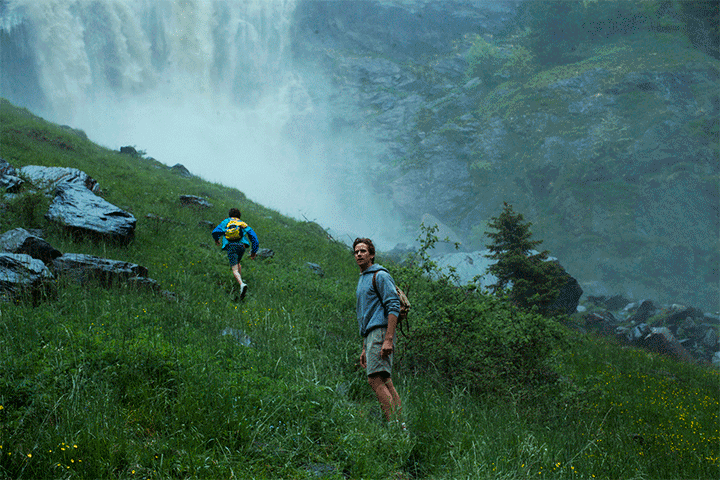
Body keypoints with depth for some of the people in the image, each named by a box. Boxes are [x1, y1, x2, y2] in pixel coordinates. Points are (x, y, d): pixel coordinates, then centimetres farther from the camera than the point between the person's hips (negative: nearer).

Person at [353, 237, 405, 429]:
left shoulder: (380, 276, -4)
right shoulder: (362, 280, 26)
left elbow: (393, 307, -14)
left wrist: (388, 339, -24)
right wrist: (364, 349, 24)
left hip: (380, 331, -10)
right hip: (371, 334, 10)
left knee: (376, 379, -19)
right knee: (386, 382, 5)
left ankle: (394, 424, -23)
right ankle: (399, 424, 4)